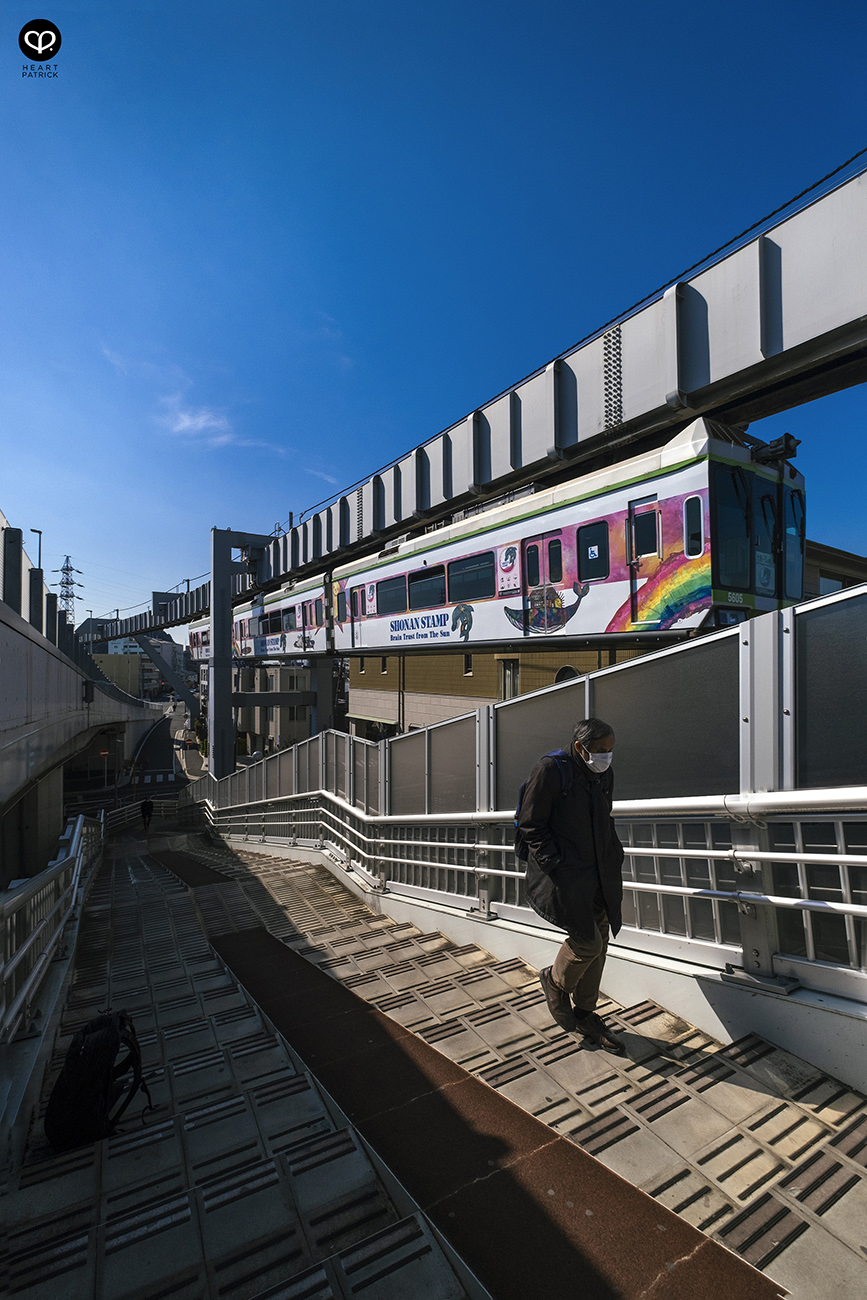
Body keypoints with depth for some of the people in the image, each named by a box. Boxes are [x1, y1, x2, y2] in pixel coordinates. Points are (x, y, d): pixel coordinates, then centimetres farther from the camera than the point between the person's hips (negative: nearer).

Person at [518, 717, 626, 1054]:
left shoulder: (604, 774, 7)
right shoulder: (550, 770, -16)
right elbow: (531, 826, -13)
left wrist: (614, 855, 10)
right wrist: (557, 865, -16)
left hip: (599, 873, 7)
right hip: (563, 874, -7)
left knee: (598, 942, 13)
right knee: (587, 942, -7)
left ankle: (584, 1015, 33)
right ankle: (555, 981, 26)